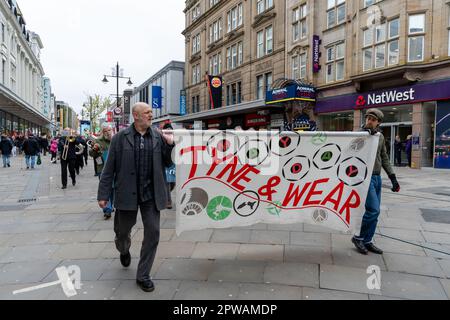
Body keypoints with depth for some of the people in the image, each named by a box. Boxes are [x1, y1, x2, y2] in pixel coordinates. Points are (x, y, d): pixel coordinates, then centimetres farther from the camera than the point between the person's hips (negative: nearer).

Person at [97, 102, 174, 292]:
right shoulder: (121, 137, -4)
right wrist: (103, 194, -4)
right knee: (122, 231, 16)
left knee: (153, 233, 0)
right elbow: (109, 168, -3)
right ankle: (124, 251, 53)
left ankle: (143, 276, 17)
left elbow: (167, 163, 6)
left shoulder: (158, 136, 2)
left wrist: (169, 145, -11)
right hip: (127, 193, -1)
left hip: (151, 193, 1)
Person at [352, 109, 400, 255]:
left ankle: (367, 241, 20)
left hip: (377, 177, 7)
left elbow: (384, 158, 17)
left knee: (374, 211, 9)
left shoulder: (380, 137, 13)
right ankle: (359, 237, 6)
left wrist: (392, 177, 13)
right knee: (373, 210, -12)